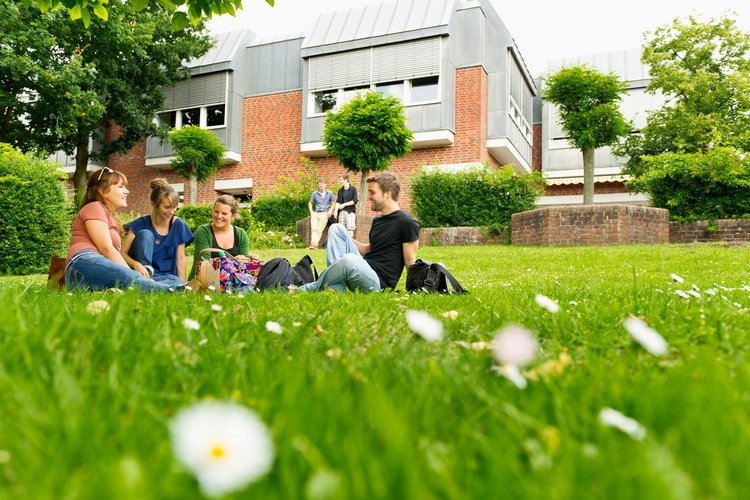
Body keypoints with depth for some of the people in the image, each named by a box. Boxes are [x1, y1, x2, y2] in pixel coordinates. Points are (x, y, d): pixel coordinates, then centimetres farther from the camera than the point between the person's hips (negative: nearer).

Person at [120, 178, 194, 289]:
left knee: (177, 282, -35)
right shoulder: (141, 224, -4)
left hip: (165, 276, 1)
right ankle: (143, 278, -31)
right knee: (145, 234, -22)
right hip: (141, 270, -1)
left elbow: (180, 257, 3)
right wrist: (136, 264, -32)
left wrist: (182, 283, -7)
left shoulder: (178, 225, 1)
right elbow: (123, 252, -10)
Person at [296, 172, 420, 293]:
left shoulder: (407, 223, -8)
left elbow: (410, 262, -9)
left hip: (378, 283, -9)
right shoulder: (377, 220, 18)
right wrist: (347, 238, 21)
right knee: (336, 228, -1)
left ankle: (306, 289, -13)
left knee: (350, 260, -39)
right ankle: (336, 289, -17)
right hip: (362, 270, 9)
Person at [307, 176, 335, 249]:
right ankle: (313, 243, -24)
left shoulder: (330, 193, 8)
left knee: (319, 229, -16)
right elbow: (310, 203, 20)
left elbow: (333, 203, 14)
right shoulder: (315, 193, 10)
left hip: (325, 213, -2)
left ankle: (315, 243, -22)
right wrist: (311, 212, 6)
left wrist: (330, 211, 0)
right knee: (313, 228, -15)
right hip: (316, 213, 2)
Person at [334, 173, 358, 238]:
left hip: (350, 211, -5)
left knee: (350, 228, -14)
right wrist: (336, 211, -8)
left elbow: (355, 201, -7)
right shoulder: (340, 191, 14)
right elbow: (338, 202, 8)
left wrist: (344, 204, -10)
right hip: (342, 212, 5)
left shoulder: (353, 189, 1)